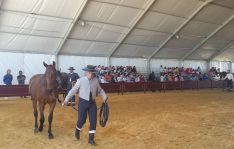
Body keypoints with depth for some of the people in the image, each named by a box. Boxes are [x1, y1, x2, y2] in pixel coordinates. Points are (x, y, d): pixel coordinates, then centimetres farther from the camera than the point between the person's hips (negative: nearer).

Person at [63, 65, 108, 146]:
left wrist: (105, 97, -2)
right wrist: (66, 100, -5)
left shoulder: (96, 80, 0)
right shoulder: (80, 80, -9)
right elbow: (73, 90, -5)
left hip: (92, 103, 3)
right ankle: (77, 131, 41)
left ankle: (91, 139, 18)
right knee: (82, 120, 5)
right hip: (83, 102, -3)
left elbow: (100, 90, 11)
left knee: (93, 120, 2)